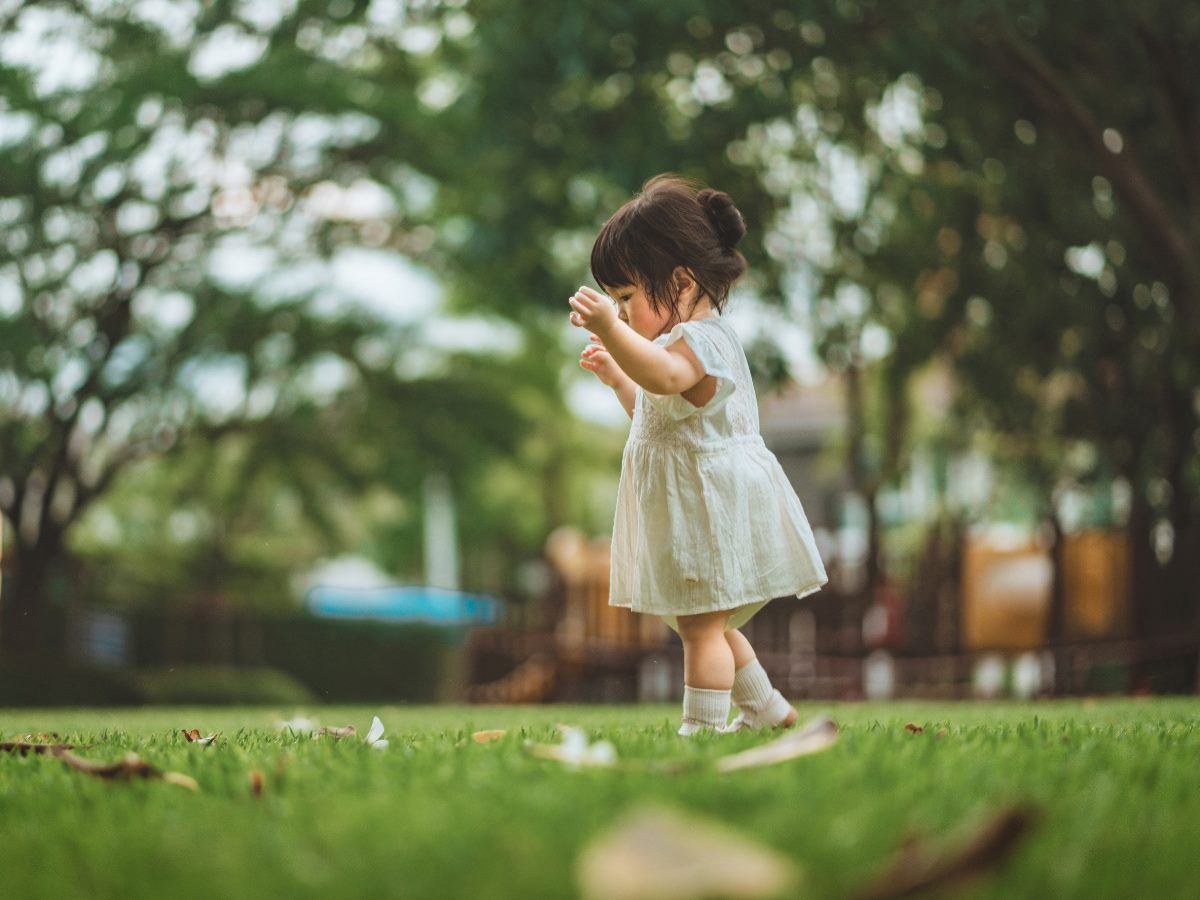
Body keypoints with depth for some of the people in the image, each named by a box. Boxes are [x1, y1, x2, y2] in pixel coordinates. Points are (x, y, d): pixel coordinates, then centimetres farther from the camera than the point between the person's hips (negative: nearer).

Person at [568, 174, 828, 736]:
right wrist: (614, 374, 22)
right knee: (706, 625, 22)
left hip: (712, 508, -12)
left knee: (700, 626, -10)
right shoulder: (686, 342, 17)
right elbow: (657, 411, 32)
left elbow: (665, 377, -43)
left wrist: (609, 329, -53)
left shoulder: (700, 339, -18)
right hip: (696, 512, 12)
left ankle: (703, 727, -9)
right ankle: (768, 710, 33)